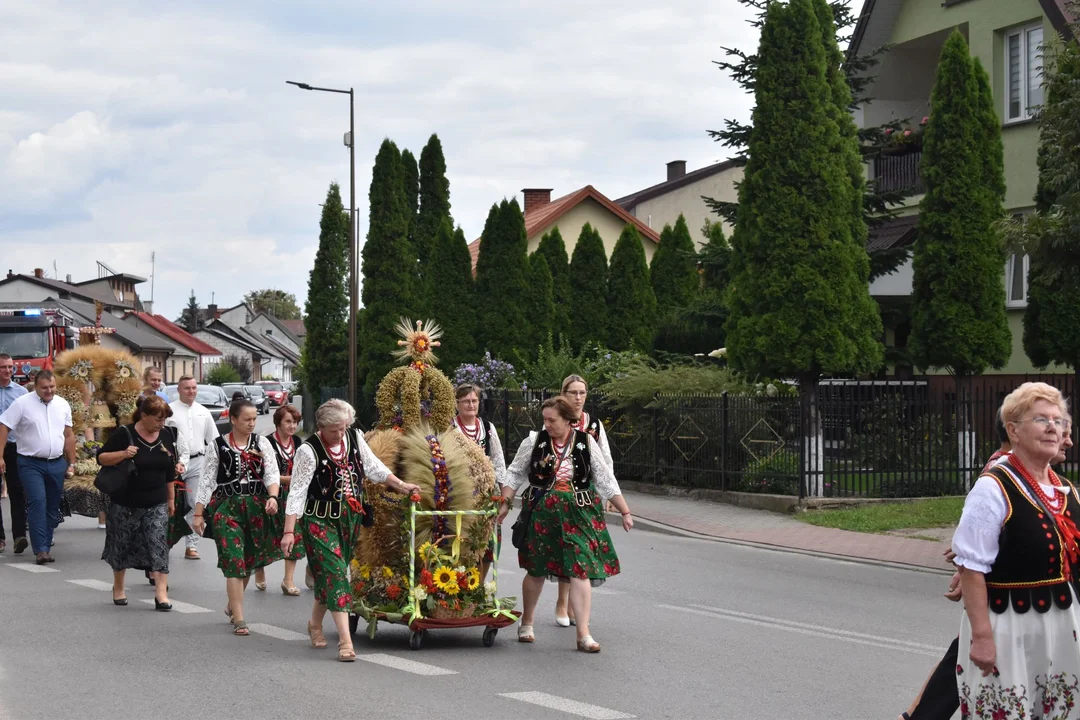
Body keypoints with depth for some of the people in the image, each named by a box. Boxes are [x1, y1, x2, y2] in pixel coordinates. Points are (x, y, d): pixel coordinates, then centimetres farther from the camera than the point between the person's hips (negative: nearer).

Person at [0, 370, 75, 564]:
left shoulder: (62, 405, 9)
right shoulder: (22, 403, -6)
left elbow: (69, 435, 15)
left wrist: (71, 463, 14)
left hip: (57, 464, 5)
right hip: (31, 463, -5)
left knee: (53, 507, 7)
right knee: (37, 502, -17)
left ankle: (46, 547, 16)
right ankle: (40, 550, -18)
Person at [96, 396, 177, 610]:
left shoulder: (167, 435, 3)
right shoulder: (124, 434, -10)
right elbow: (101, 458, -8)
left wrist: (171, 498, 14)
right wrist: (123, 454, -25)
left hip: (156, 504, 3)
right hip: (125, 504, -2)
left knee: (158, 547, -8)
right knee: (122, 546, 10)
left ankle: (161, 593, -11)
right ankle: (118, 588, 30)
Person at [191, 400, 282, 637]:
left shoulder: (262, 443, 5)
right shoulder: (217, 446, -1)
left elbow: (272, 474, -2)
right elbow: (206, 481, 2)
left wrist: (273, 497, -21)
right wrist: (198, 513, 0)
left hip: (256, 507, 3)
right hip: (226, 507, -3)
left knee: (249, 560, 13)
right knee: (234, 561, -10)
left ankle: (233, 605, 36)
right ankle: (239, 619, -9)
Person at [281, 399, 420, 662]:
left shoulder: (354, 438, 1)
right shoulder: (309, 450, -16)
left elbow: (374, 467, 16)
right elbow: (297, 492, -17)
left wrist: (401, 486, 15)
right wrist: (289, 531, -21)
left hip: (350, 518, 6)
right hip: (320, 519, -6)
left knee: (330, 575, 13)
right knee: (335, 573, -13)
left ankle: (315, 624, 34)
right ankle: (345, 639, -17)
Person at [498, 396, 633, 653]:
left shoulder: (586, 443, 1)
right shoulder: (534, 441, 1)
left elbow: (606, 480, 6)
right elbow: (515, 474, 10)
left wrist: (625, 512, 5)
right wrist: (505, 503, 0)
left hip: (578, 514, 0)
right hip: (541, 513, 0)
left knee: (581, 571, -8)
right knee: (536, 570, 9)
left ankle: (583, 634, -5)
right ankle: (526, 622, 30)